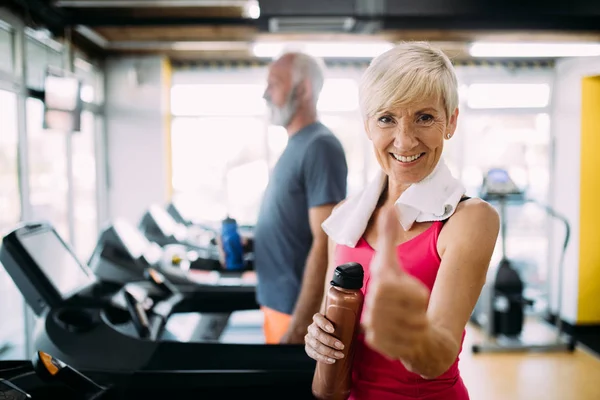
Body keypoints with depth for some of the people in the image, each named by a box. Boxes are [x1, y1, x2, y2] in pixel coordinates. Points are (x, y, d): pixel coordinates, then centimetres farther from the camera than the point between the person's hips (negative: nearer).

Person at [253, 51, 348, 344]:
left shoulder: (320, 147, -17)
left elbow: (325, 243, -23)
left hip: (299, 311, -8)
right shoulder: (295, 146, 10)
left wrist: (299, 327, -23)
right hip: (277, 302, 8)